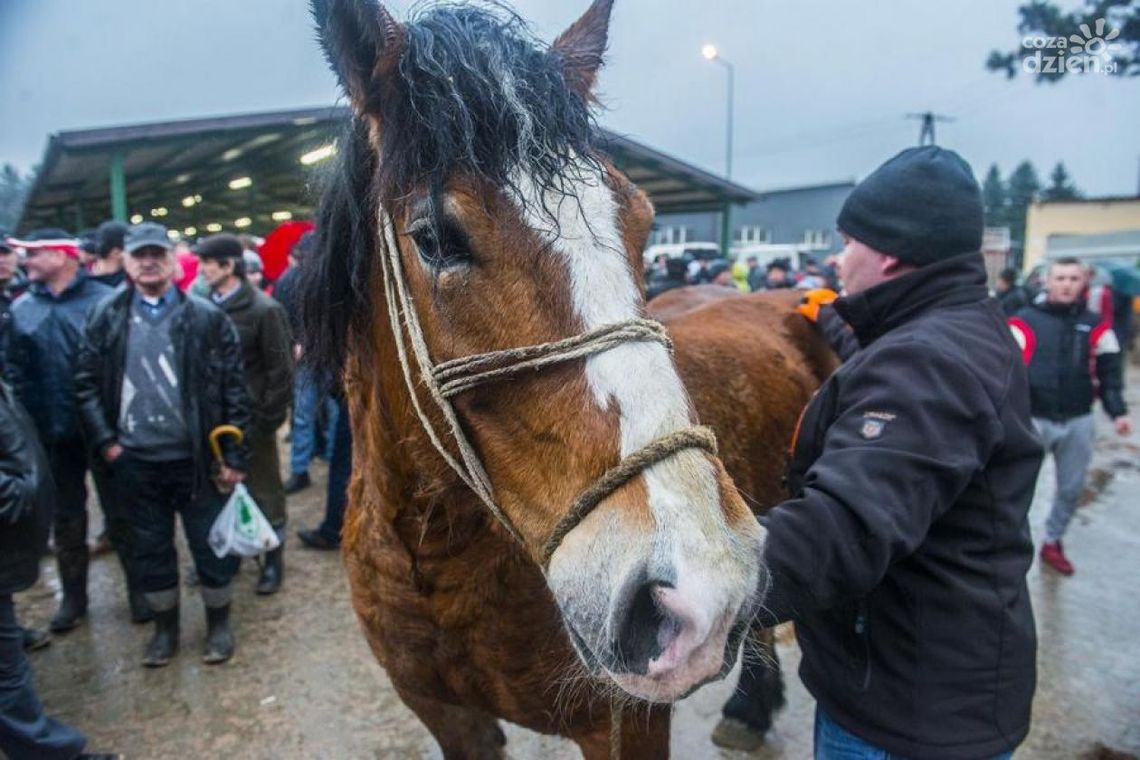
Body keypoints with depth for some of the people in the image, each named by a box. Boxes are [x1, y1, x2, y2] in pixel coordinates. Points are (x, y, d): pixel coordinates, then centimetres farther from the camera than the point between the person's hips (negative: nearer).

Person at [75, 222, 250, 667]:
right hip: (135, 460, 3)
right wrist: (104, 440, -2)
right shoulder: (107, 318, 2)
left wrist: (233, 455, -9)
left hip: (195, 457, -2)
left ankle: (218, 623, 30)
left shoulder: (206, 317, -5)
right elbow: (87, 382, 7)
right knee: (151, 550, 16)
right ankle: (165, 626, 36)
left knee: (211, 545, 9)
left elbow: (233, 388, -6)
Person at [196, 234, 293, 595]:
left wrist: (270, 418, -13)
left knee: (264, 491, 9)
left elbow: (280, 369, -12)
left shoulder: (263, 309, -13)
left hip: (251, 417, -5)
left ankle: (273, 558, 25)